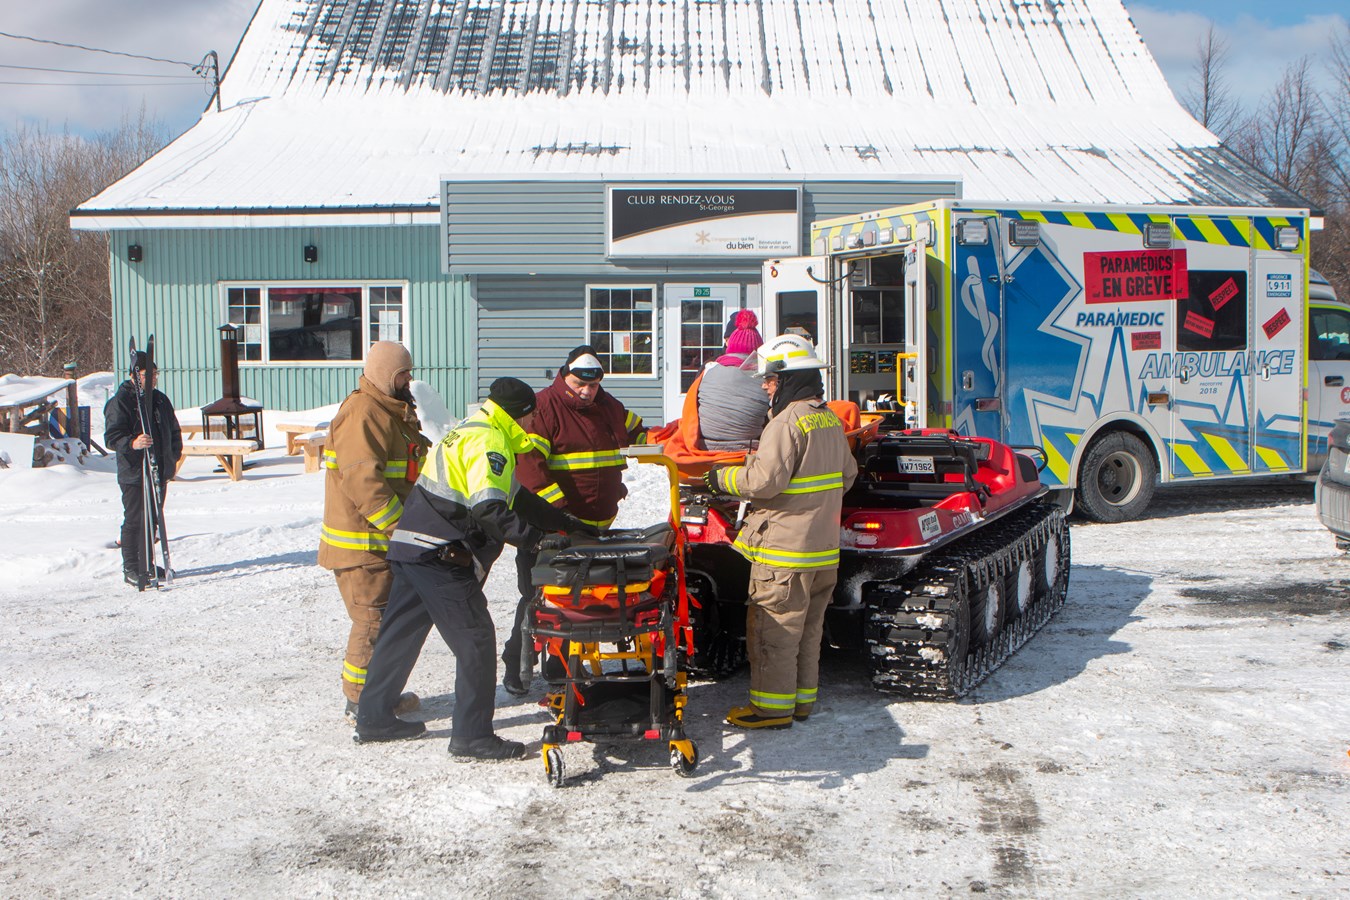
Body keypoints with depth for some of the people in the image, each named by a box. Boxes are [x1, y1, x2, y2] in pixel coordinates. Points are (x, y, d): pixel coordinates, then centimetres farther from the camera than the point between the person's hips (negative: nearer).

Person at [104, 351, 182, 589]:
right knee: (134, 520, -4)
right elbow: (112, 437, -14)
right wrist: (133, 443, -32)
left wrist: (173, 457, 13)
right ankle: (131, 569, 4)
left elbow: (174, 431, 25)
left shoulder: (160, 400, 14)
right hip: (133, 474, -7)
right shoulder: (120, 402, -7)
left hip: (160, 472, 7)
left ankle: (146, 565, 22)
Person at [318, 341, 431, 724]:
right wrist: (399, 527, -25)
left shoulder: (393, 412, 17)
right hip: (363, 544, -10)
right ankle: (360, 702, 3)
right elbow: (363, 481, -25)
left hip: (384, 539, 10)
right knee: (374, 620, -6)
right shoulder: (363, 414, -17)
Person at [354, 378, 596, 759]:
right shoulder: (487, 441, -11)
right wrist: (533, 537, -18)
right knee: (475, 640, -5)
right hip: (439, 555, -11)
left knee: (400, 635, 17)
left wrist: (566, 523, 23)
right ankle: (472, 735, -2)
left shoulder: (471, 431, 22)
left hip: (410, 546, 11)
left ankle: (373, 718, 27)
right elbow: (489, 508, -24)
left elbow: (516, 497, 25)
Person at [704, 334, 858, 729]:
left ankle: (772, 706, 4)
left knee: (774, 628, -1)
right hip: (825, 548, 9)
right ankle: (802, 699, 23)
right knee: (808, 627, 15)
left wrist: (723, 478, -7)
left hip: (785, 549, -9)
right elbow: (847, 473, 21)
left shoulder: (787, 421, -17)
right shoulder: (830, 419, 11)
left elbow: (764, 480, -23)